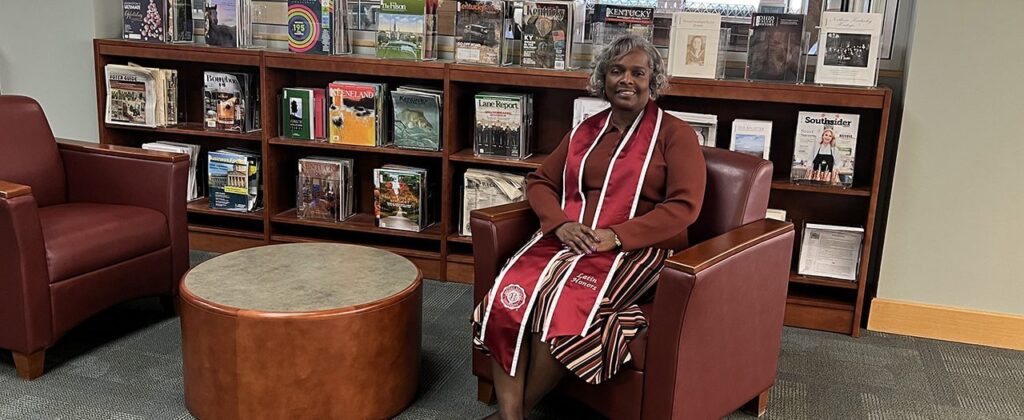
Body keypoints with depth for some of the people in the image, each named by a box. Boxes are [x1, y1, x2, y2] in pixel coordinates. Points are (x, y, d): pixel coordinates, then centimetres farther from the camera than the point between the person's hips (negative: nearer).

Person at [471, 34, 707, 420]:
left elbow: (683, 206, -7)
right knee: (508, 296, -27)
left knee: (564, 303, -33)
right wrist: (560, 223, -6)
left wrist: (615, 235, -18)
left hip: (636, 247, -4)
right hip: (568, 238, 5)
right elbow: (540, 181, 17)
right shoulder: (585, 131, 19)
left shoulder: (674, 134, 3)